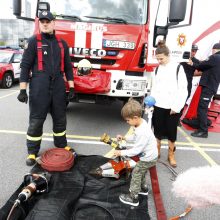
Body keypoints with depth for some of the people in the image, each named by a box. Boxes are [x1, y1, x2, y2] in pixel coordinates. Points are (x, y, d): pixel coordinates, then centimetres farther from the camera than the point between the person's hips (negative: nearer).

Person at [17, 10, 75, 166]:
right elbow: (25, 65, -2)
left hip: (58, 86, 4)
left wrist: (71, 87, 9)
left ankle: (62, 145, 29)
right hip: (39, 86, -3)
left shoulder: (62, 43, 12)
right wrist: (23, 90, -9)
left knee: (60, 118, 12)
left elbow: (68, 67, 15)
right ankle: (32, 152, 14)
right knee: (36, 120, 1)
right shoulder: (33, 41, 2)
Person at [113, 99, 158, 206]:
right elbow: (135, 138, 9)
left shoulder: (143, 132, -36)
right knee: (141, 172, 27)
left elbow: (136, 150, -29)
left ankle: (133, 198, 18)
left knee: (136, 174, 4)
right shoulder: (140, 123, -7)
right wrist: (124, 138, -2)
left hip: (148, 158, -9)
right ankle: (143, 188, 48)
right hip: (148, 155, 9)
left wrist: (121, 152, -22)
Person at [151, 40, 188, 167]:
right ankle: (157, 151, 30)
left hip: (173, 107, -3)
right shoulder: (158, 69, 7)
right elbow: (154, 87, 10)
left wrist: (177, 106, -12)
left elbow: (183, 89, -8)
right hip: (159, 106, 3)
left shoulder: (178, 68, -6)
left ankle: (171, 154, 25)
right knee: (158, 129, 12)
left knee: (171, 131, 9)